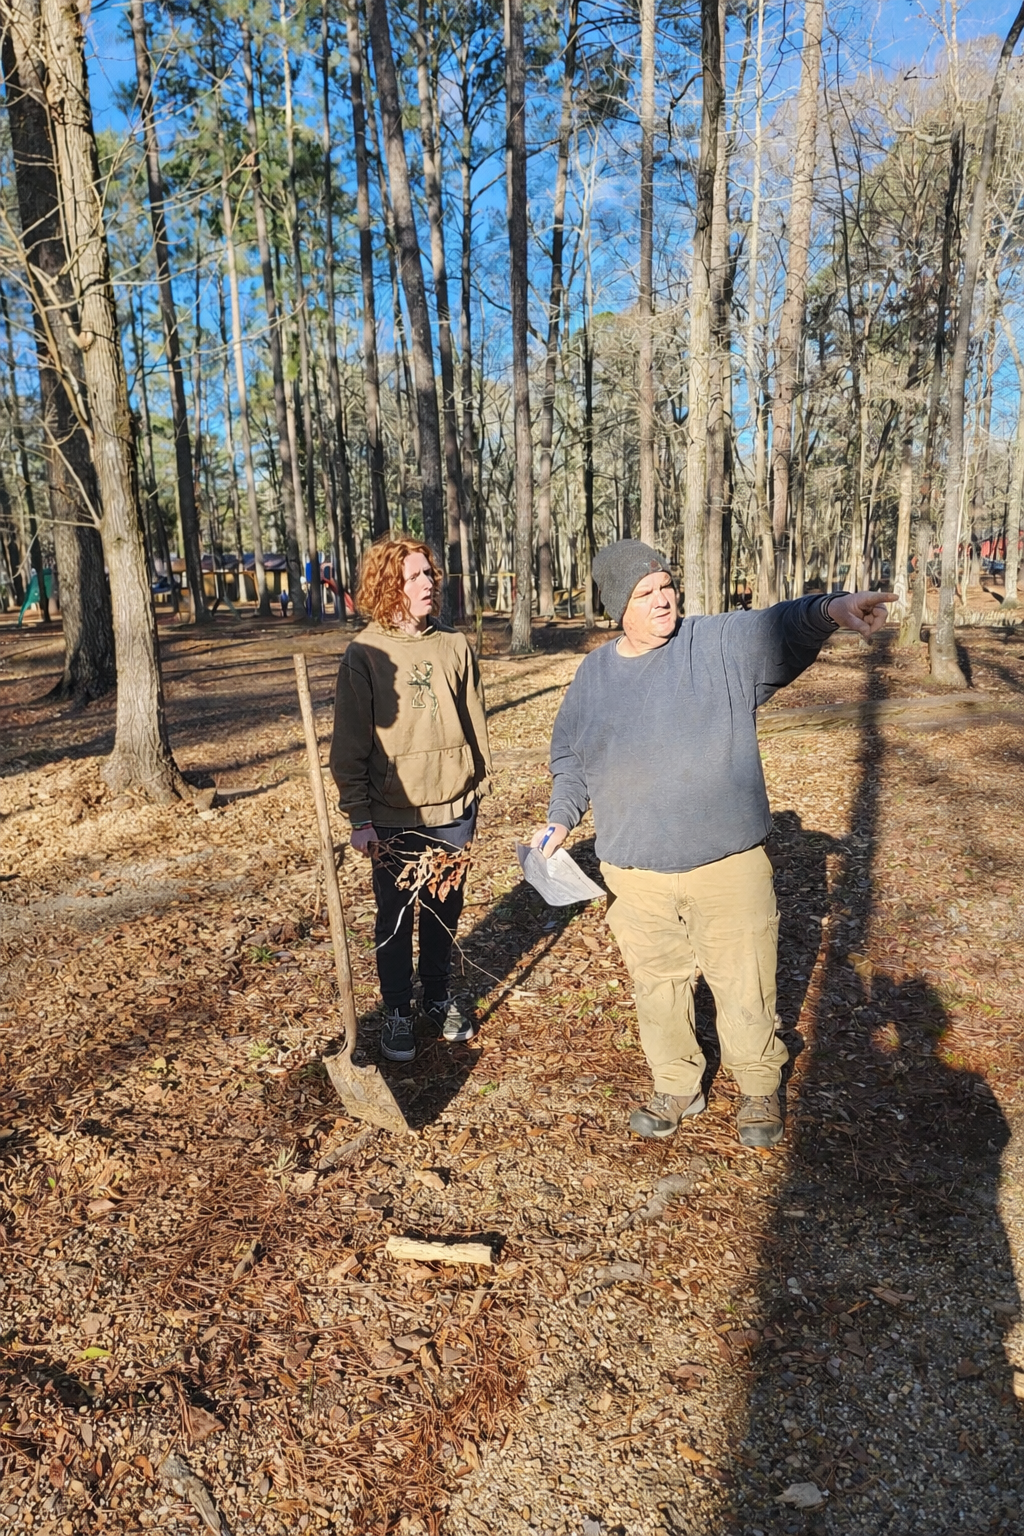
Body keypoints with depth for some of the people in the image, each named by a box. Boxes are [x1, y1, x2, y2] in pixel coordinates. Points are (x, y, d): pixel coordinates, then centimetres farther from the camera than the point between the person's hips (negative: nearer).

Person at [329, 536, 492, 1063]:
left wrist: (478, 782, 11)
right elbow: (350, 744, -7)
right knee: (395, 917, 10)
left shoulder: (454, 645, 2)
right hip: (394, 815, -3)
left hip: (452, 807, 3)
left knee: (444, 909, 15)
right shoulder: (364, 655, -8)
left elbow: (474, 719, 10)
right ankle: (397, 1012, 27)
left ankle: (439, 998, 35)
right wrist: (358, 816, -10)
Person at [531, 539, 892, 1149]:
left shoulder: (722, 644, -4)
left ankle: (761, 1090, 33)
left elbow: (779, 626, -24)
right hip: (634, 874, 3)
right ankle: (678, 1088, 37)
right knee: (658, 986, 15)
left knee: (746, 985, 8)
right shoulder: (594, 674, 7)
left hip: (728, 865, -2)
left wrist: (828, 609, -44)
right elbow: (570, 757, 18)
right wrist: (561, 819, 7)